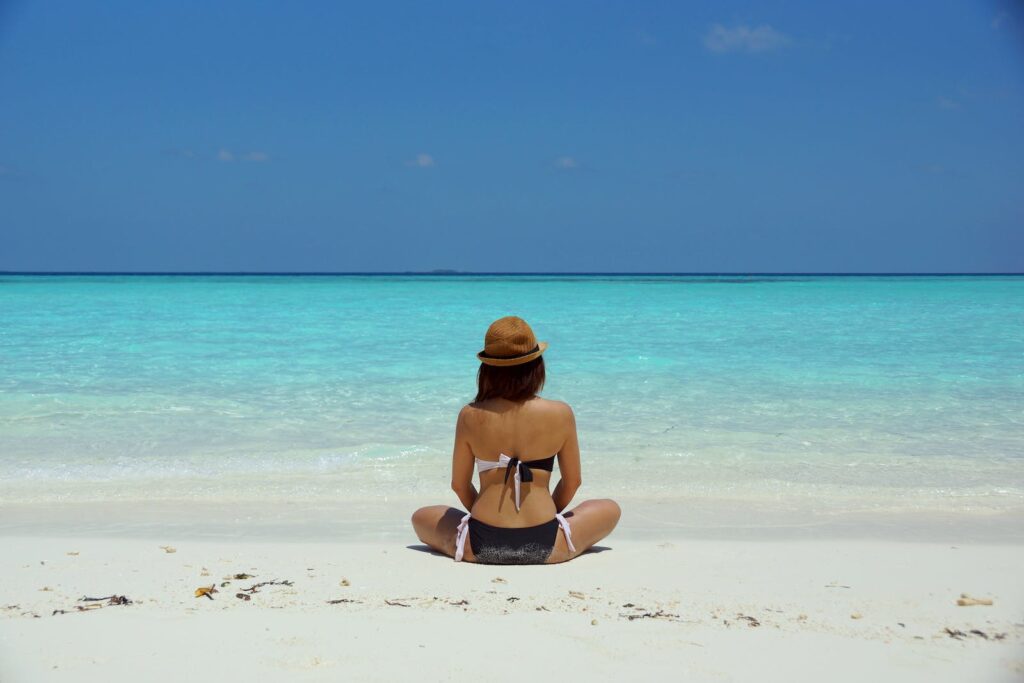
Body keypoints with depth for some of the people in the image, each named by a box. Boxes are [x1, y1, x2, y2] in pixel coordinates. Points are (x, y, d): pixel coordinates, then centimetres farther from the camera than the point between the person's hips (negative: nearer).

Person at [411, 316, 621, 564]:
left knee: (421, 517, 29)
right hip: (545, 546, -1)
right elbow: (573, 481, 3)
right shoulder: (560, 414, -8)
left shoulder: (470, 416, -6)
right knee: (610, 510, 25)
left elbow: (459, 484, 3)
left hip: (481, 545, 1)